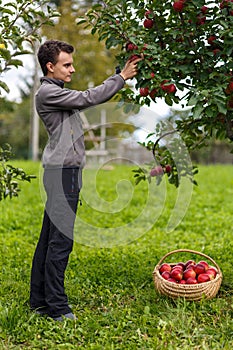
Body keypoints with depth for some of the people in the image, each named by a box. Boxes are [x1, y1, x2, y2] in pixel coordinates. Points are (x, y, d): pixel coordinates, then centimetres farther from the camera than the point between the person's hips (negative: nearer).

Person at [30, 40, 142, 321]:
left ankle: (39, 301, 18)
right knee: (61, 240, -9)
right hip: (62, 173, -10)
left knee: (48, 239, 11)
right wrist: (121, 77, -4)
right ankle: (57, 307, -4)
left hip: (63, 173, 10)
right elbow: (88, 99, -13)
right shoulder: (46, 92, -9)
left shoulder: (58, 93, 22)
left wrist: (124, 78, 17)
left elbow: (91, 99, 24)